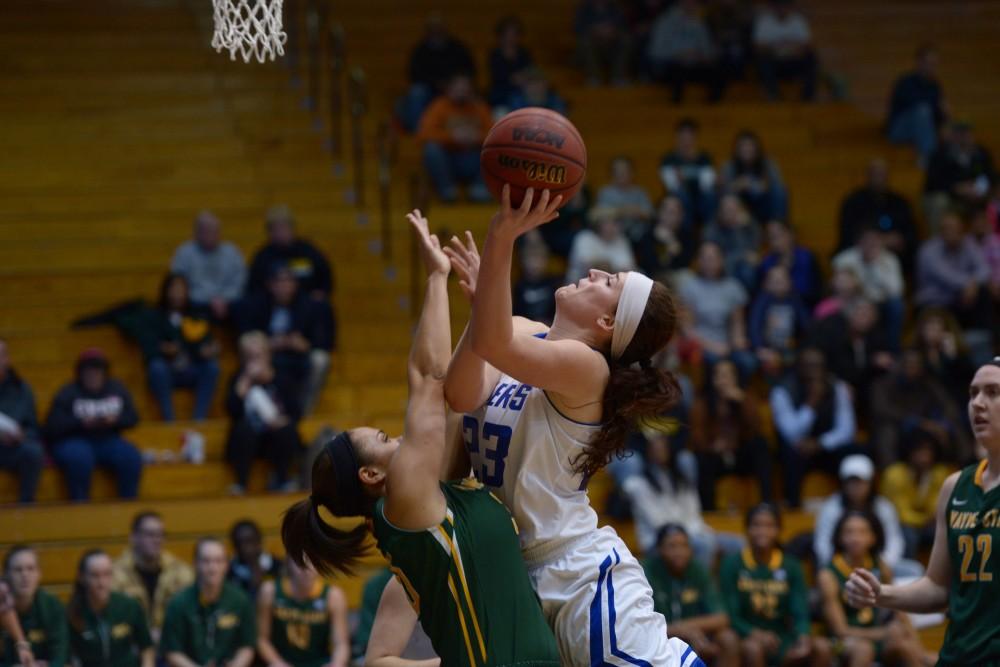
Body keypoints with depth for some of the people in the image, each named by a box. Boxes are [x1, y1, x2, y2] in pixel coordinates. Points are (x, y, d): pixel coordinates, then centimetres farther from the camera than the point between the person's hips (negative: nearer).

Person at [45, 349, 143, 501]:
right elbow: (52, 427, -8)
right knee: (80, 458, -39)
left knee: (131, 457, -27)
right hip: (74, 442, -3)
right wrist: (81, 423, -22)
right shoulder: (67, 394, 1)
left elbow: (132, 418, 10)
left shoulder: (117, 389, 12)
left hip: (108, 441, 3)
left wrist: (115, 420, -12)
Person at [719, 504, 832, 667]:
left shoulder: (790, 566, 7)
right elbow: (730, 615, -7)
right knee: (752, 647, -37)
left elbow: (800, 613, 1)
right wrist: (756, 634, -26)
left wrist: (802, 637, -21)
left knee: (821, 647, -23)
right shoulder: (733, 565, -1)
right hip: (746, 637, -3)